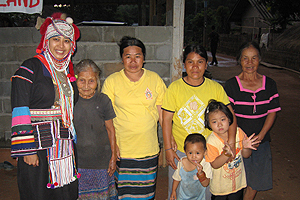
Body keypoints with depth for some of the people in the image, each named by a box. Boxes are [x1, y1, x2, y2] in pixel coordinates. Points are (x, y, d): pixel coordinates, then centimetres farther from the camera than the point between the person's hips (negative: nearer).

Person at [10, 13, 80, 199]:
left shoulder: (68, 72, 13)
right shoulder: (31, 68, -7)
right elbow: (20, 112, -12)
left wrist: (75, 139, 19)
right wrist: (27, 149, -16)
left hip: (65, 148, 6)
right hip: (38, 147, -6)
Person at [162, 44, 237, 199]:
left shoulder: (216, 88, -3)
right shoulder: (174, 88, -7)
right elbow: (166, 119, -6)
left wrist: (231, 141, -16)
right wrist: (168, 149, -7)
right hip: (179, 150, -1)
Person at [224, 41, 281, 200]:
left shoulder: (270, 84, 1)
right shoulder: (231, 85, -8)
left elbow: (272, 112, 3)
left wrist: (260, 136, -9)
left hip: (261, 141, 3)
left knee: (255, 183, 14)